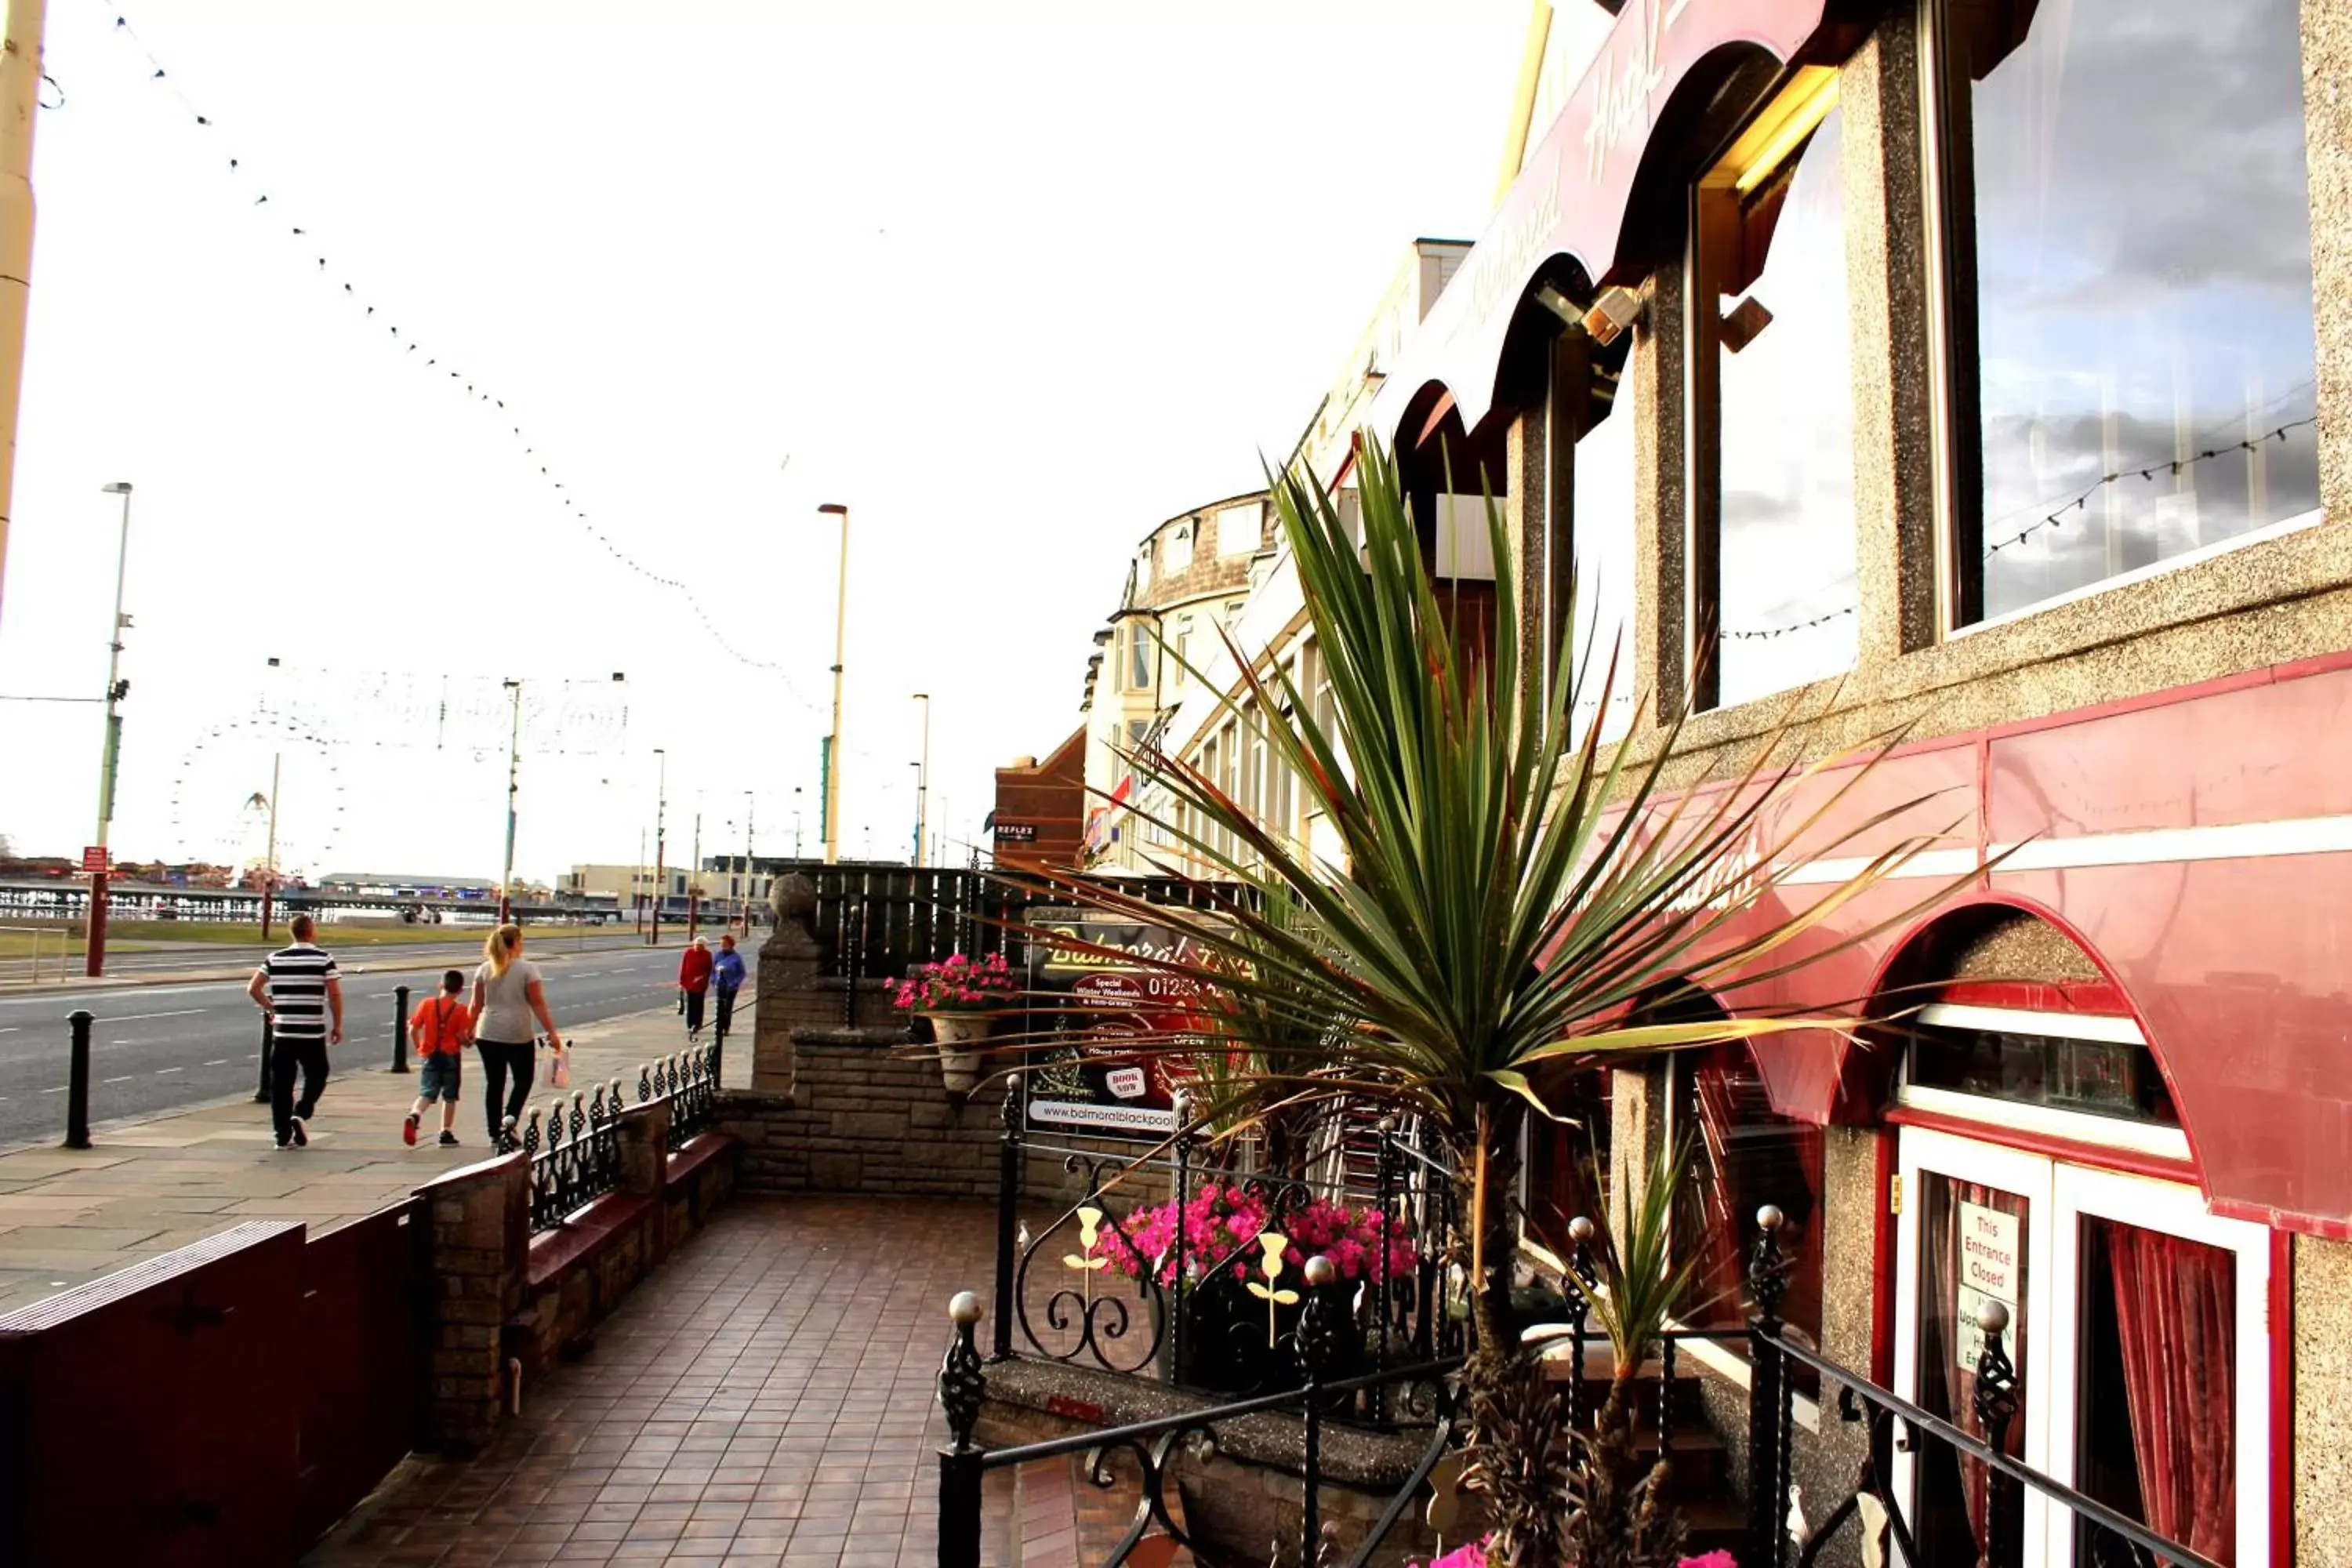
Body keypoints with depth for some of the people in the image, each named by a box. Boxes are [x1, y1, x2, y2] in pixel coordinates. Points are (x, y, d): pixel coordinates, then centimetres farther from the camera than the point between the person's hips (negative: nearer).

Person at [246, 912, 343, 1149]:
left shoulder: (275, 959, 5)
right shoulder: (324, 958, -5)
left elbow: (253, 989, 3)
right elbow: (335, 994, -9)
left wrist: (270, 1009, 18)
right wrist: (337, 1025, 1)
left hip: (282, 1032, 3)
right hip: (312, 1033, -3)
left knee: (281, 1083, 9)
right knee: (316, 1076, 15)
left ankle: (283, 1136, 10)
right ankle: (302, 1113, -7)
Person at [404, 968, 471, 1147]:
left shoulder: (427, 1004, 0)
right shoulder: (461, 1010, -8)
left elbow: (413, 1030, -1)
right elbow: (461, 1036, -13)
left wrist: (420, 1049, 13)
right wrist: (468, 1041, 9)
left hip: (429, 1056, 2)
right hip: (451, 1057, -2)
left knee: (426, 1094, 1)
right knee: (449, 1097, 11)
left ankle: (414, 1115, -30)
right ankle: (446, 1134, 15)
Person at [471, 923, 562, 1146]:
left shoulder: (485, 969, 4)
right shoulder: (527, 969, -7)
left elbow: (476, 1005, 6)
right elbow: (537, 1004, -8)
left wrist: (470, 1030, 19)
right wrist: (551, 1032, -5)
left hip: (488, 1035, 4)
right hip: (518, 1035, -3)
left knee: (494, 1082, 10)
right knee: (523, 1078, 13)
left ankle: (495, 1134, 13)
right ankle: (511, 1116, -10)